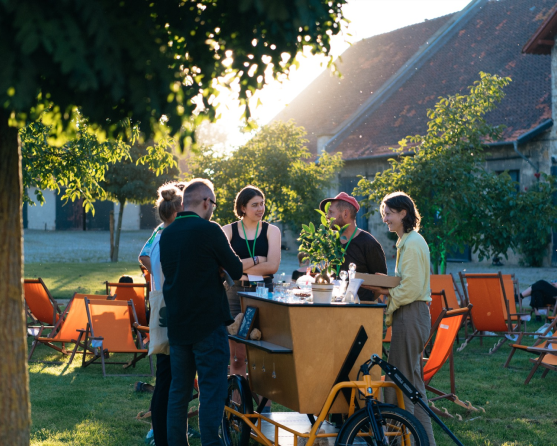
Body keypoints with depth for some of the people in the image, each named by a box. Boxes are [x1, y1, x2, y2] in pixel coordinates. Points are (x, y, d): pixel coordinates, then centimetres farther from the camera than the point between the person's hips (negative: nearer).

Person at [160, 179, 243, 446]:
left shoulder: (166, 234, 8)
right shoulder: (209, 230, -12)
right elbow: (236, 271, -6)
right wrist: (222, 266, 15)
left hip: (176, 324, 6)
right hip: (208, 324, -6)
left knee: (179, 389, 12)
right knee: (212, 390, -2)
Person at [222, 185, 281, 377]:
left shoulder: (271, 231, 7)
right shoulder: (228, 231, 6)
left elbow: (272, 266, -6)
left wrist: (241, 267, -8)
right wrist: (256, 260, -7)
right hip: (236, 292, 0)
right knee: (237, 356, 0)